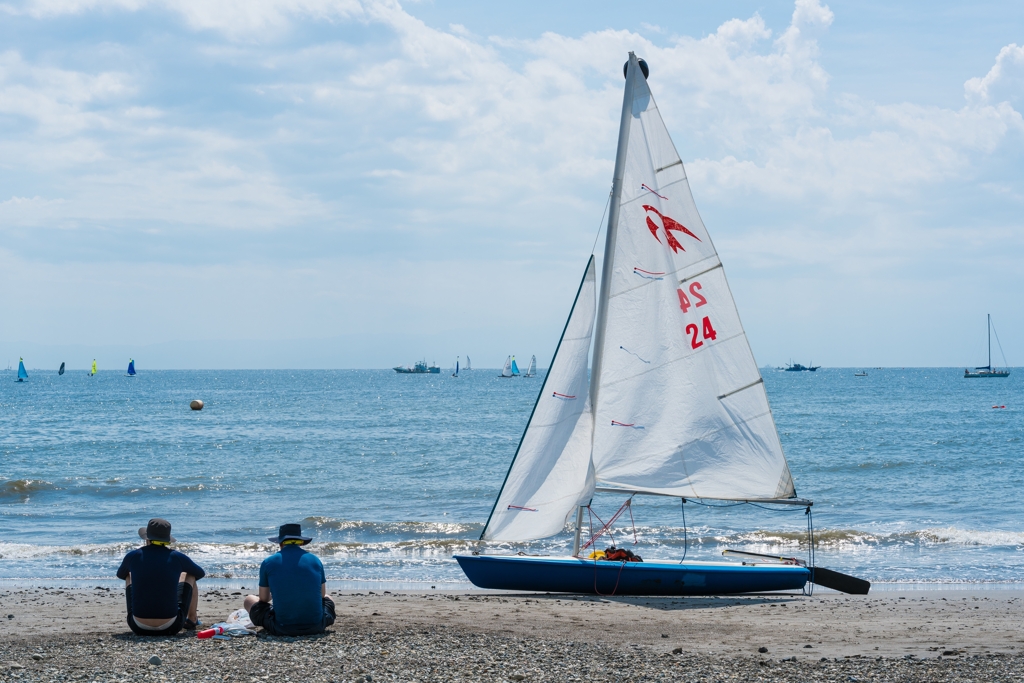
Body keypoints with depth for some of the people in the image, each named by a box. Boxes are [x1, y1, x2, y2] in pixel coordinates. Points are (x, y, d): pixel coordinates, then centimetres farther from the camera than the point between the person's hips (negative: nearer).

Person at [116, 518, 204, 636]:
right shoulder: (177, 557, -2)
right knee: (188, 575, 24)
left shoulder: (132, 556, 0)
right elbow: (201, 573, 21)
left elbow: (120, 575, 25)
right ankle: (192, 620, 40)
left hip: (139, 628, 1)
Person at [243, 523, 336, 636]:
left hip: (281, 629, -2)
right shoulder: (315, 560, 5)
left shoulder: (268, 563, 0)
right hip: (316, 626, 3)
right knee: (328, 599, 38)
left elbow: (263, 599, 11)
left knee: (248, 600, 25)